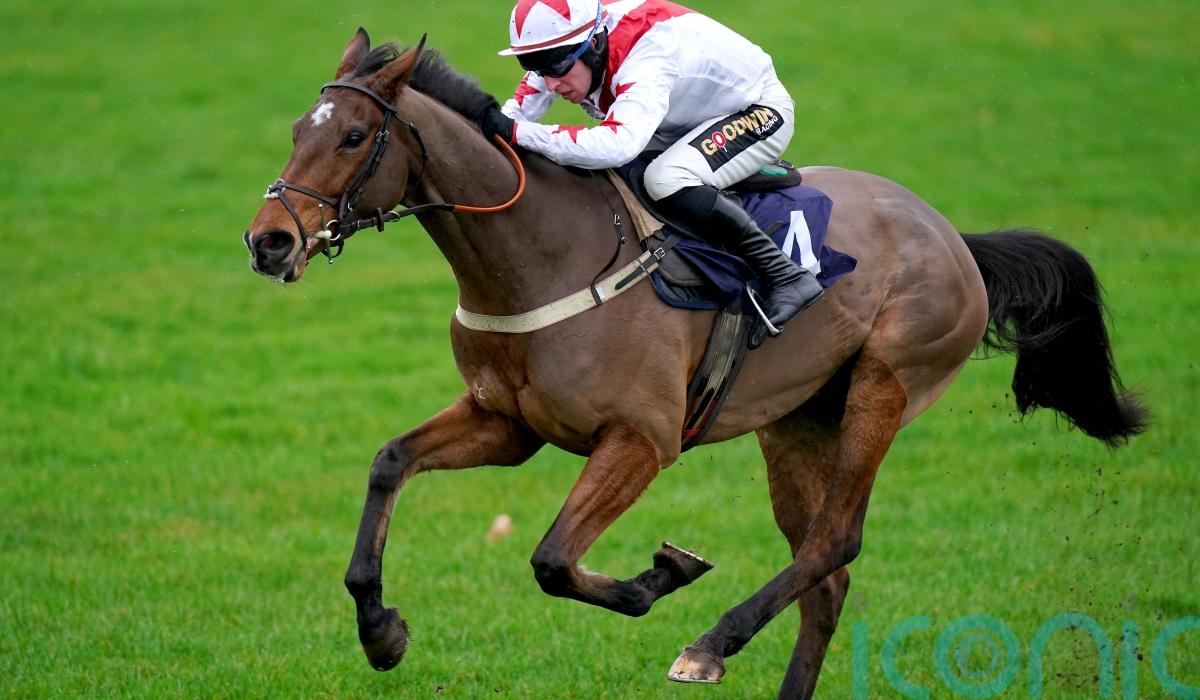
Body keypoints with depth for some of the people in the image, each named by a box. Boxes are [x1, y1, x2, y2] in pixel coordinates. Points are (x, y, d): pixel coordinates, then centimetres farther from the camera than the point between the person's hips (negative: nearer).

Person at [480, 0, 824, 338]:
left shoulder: (646, 55, -40)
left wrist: (518, 132, -53)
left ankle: (786, 276, -25)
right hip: (687, 125, 9)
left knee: (665, 180, -34)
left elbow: (620, 142, -55)